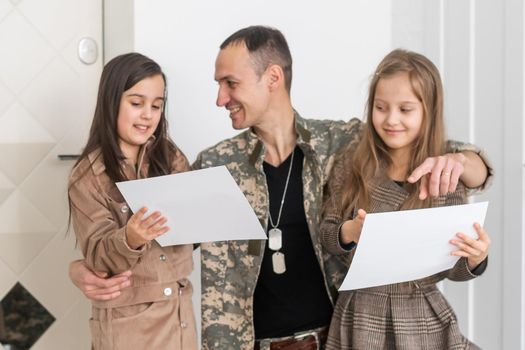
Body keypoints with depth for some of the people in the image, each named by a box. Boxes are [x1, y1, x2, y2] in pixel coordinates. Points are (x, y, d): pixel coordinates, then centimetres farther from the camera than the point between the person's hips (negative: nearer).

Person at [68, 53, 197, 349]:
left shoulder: (172, 158, 2)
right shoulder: (88, 176, -7)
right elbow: (98, 258, -12)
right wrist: (131, 239, -30)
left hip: (180, 310, 3)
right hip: (128, 319, -3)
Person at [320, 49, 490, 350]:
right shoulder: (351, 162, -5)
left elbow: (449, 268, -2)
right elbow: (326, 236, 2)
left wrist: (474, 259, -22)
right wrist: (348, 232, -18)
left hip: (424, 320, -1)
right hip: (360, 316, 1)